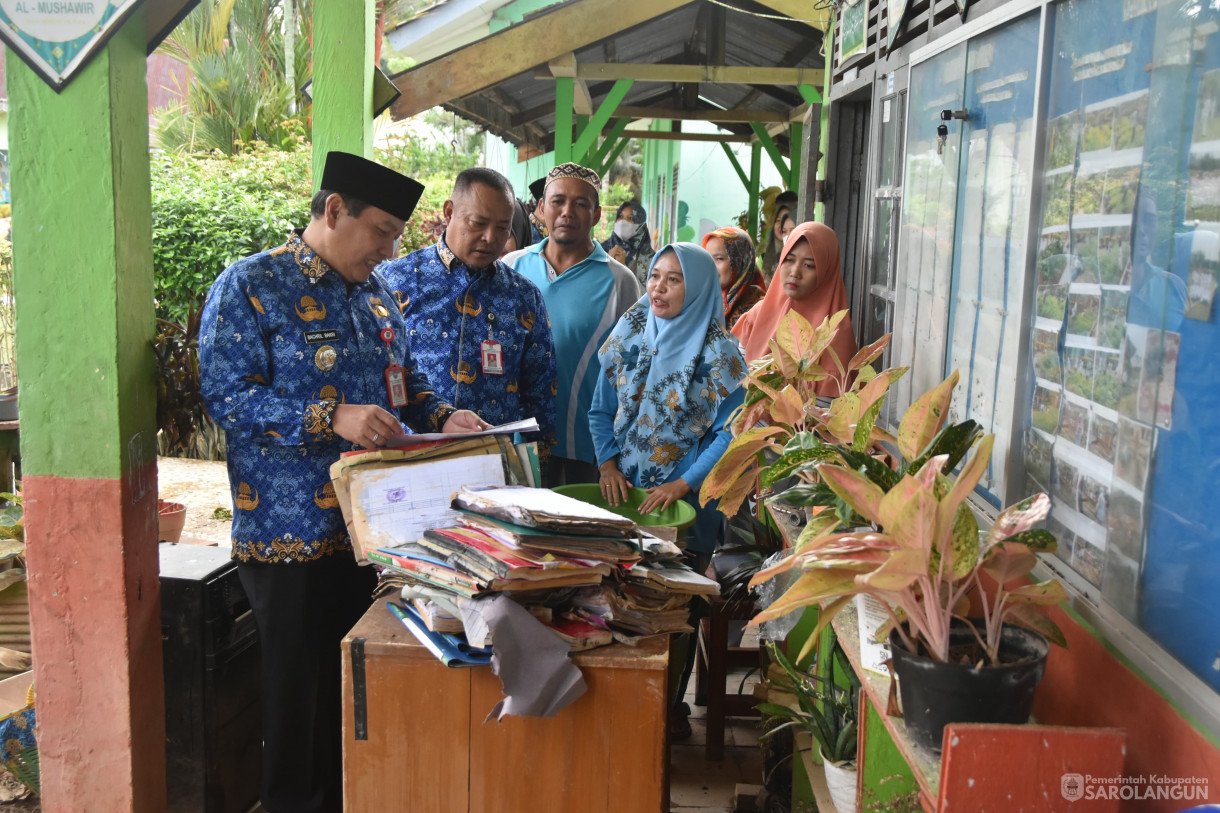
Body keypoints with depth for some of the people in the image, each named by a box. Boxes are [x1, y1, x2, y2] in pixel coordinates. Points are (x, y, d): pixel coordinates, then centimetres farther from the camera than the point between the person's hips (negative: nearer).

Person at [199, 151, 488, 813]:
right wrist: (331, 418, -26)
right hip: (293, 532, -7)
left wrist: (441, 417, 4)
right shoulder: (250, 285, -9)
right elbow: (226, 395, -17)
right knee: (299, 685, 7)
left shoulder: (375, 292, 14)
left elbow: (404, 380, 23)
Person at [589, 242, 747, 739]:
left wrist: (682, 485, -17)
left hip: (687, 502, -3)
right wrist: (608, 463, -4)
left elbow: (728, 433, -9)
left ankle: (669, 705, 22)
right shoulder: (628, 335, 4)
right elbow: (602, 410, 11)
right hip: (623, 493, 3)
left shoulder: (718, 353, -8)